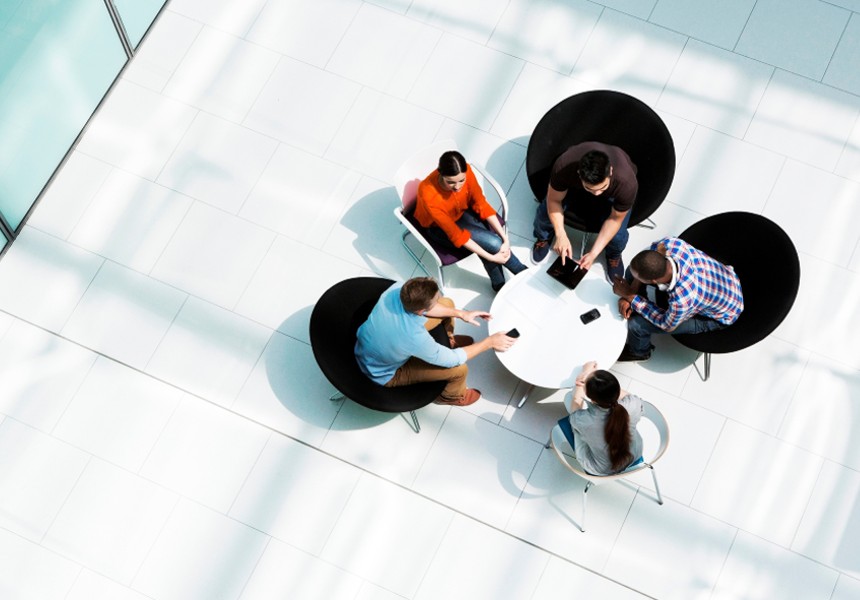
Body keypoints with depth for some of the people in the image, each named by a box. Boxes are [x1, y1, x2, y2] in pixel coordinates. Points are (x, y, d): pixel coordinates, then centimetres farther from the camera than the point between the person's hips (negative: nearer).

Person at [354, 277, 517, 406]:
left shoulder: (397, 289, -28)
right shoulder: (414, 338, -44)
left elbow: (422, 305, -3)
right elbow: (453, 359, -26)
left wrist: (461, 314, -5)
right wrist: (489, 342, -17)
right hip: (385, 374, -6)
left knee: (447, 304, 6)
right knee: (460, 369, -12)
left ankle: (447, 340, 40)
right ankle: (451, 395, 26)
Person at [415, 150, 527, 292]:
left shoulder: (465, 171, -27)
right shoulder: (428, 194, -39)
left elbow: (481, 204, -15)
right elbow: (455, 233, -31)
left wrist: (505, 238, -22)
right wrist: (491, 257, -31)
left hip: (461, 211, 4)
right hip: (440, 227, -4)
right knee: (492, 242, -21)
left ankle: (499, 284, -2)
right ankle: (524, 273, 2)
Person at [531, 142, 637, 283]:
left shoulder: (627, 182, -44)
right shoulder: (564, 166, -44)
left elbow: (615, 219, -26)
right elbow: (554, 201, -26)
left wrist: (594, 253, -28)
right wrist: (561, 235, -37)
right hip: (574, 185, 1)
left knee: (617, 235, -22)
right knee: (545, 210, -20)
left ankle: (614, 255, 18)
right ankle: (543, 238, 18)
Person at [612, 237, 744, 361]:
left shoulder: (681, 299, -46)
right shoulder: (670, 244, -32)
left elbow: (667, 325, -21)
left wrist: (629, 296, -20)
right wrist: (632, 289, -15)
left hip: (718, 317, -6)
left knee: (636, 324, -10)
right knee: (635, 270, 0)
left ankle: (639, 352, 28)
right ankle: (642, 310, 28)